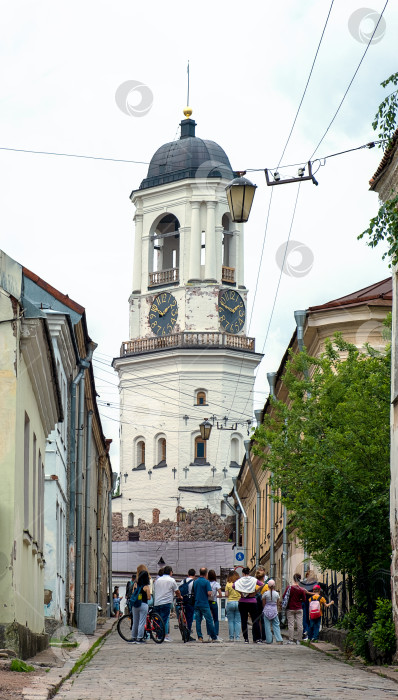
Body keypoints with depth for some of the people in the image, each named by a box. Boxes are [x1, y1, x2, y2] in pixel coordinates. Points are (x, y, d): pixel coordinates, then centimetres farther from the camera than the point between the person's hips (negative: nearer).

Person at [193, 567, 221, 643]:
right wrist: (209, 597, 4)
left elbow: (193, 592, 11)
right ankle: (214, 637, 1)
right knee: (209, 620, -1)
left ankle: (199, 637, 3)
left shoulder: (195, 582, 7)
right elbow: (209, 593, -16)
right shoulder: (206, 582, -10)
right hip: (204, 604, -5)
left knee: (198, 621, 6)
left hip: (196, 603, 5)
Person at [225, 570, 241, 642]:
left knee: (231, 621, 5)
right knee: (238, 621, 4)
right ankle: (237, 637, 0)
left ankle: (231, 637, 2)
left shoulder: (228, 584, 0)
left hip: (230, 603, -1)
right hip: (239, 603, 1)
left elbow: (226, 594, -3)